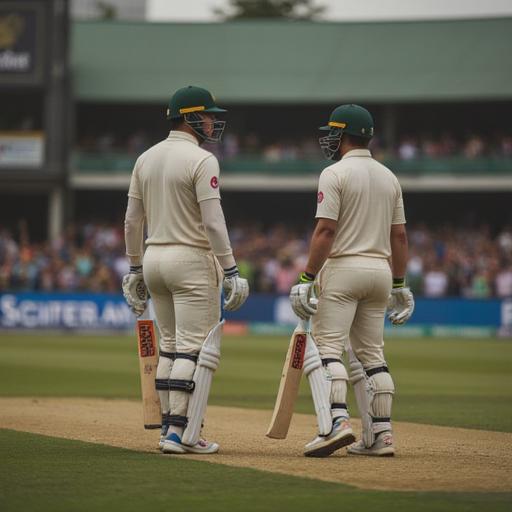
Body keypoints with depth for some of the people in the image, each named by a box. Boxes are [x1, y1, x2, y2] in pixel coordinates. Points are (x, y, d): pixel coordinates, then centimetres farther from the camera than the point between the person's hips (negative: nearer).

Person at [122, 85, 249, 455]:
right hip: (192, 260, -8)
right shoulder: (202, 160, -11)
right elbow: (213, 222, -17)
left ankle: (169, 427, 15)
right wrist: (230, 271, -14)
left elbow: (132, 221, 12)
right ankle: (179, 432, -11)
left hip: (154, 258, 8)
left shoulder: (146, 159, 10)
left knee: (170, 347, 14)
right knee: (193, 349, -7)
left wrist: (136, 269, 19)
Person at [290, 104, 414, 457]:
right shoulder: (389, 177, 12)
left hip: (343, 268, -7)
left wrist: (307, 279, -14)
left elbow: (326, 230, -15)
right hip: (380, 270, 7)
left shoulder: (335, 174, -8)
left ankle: (337, 421, -25)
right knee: (372, 354, 10)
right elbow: (399, 235, 12)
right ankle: (381, 434, 6)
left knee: (328, 348, -9)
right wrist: (400, 284, 16)